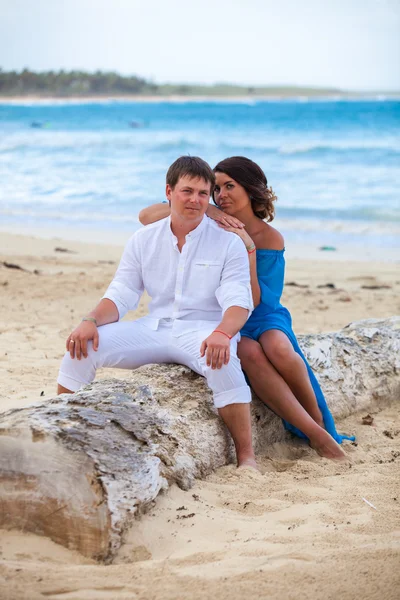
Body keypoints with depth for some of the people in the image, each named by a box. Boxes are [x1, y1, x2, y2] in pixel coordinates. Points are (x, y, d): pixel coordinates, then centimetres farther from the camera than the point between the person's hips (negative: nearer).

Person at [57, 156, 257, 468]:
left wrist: (221, 333, -34)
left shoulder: (229, 243, -2)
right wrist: (91, 321, -15)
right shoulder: (144, 240, 9)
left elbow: (238, 302, -11)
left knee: (223, 360, -39)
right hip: (153, 328, 4)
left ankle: (246, 457, -29)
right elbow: (120, 296, 7)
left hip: (203, 331, -4)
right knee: (83, 344, -15)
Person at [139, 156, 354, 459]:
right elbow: (146, 217, -14)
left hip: (261, 317, 0)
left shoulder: (270, 239, -7)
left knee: (279, 349, -36)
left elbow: (252, 302, -14)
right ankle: (316, 434, -28)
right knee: (250, 353, -34)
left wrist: (248, 249, -25)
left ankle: (317, 417, -9)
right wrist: (201, 209, -23)